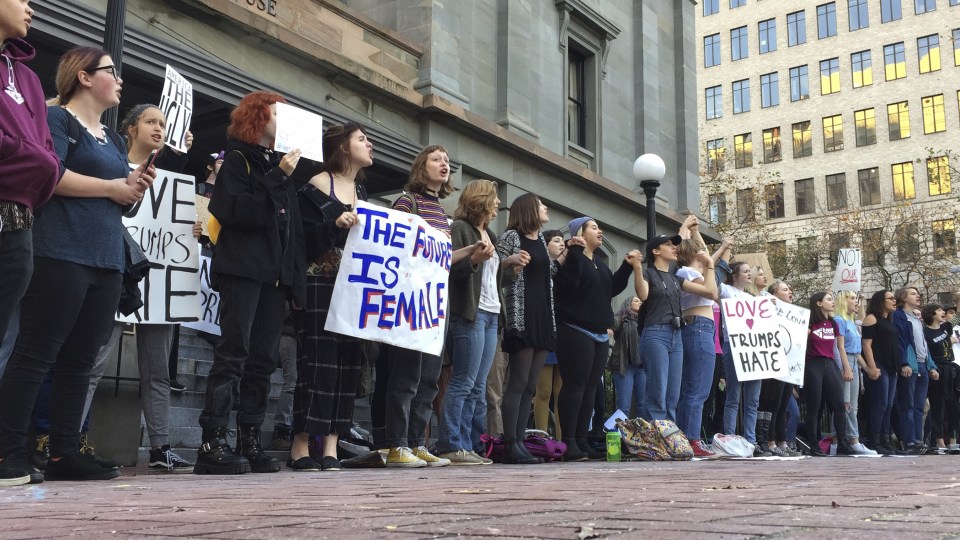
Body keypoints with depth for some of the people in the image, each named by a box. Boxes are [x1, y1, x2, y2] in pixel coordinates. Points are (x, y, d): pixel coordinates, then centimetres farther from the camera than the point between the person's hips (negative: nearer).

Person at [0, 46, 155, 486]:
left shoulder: (114, 141, 23)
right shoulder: (56, 118, 0)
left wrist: (136, 187, 4)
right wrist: (112, 187, -11)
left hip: (107, 260, 8)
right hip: (61, 254, -8)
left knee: (79, 362, 6)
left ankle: (64, 454, 9)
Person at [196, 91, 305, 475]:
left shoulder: (278, 164, 22)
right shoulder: (237, 159, 3)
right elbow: (238, 210, -13)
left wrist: (295, 274, 13)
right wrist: (278, 179, -14)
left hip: (275, 272, 7)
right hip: (243, 268, -7)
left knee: (263, 360, 4)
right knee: (233, 355, -12)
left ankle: (249, 442, 7)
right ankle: (213, 443, -12)